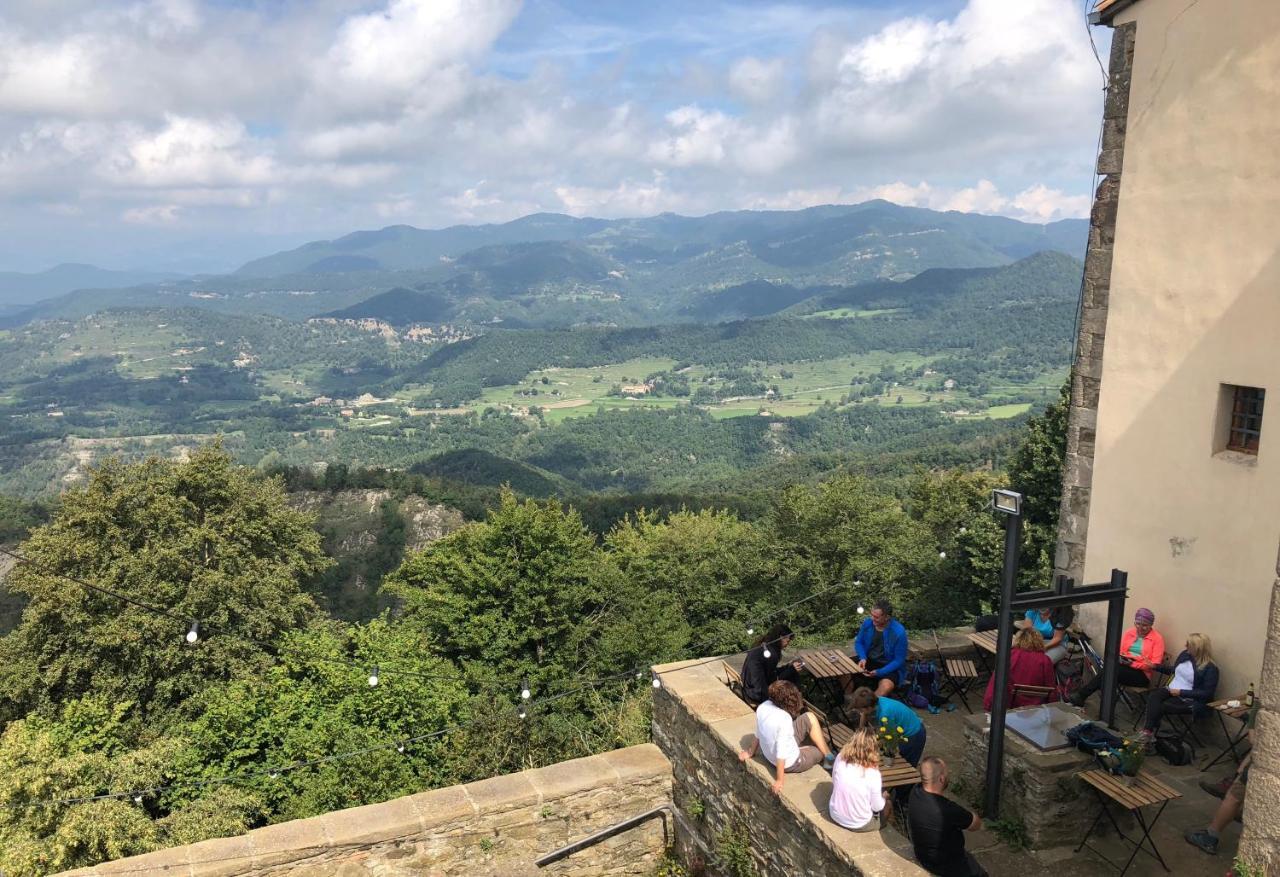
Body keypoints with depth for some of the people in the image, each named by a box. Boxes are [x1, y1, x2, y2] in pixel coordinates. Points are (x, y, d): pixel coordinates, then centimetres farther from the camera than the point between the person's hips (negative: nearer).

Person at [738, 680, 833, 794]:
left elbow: (758, 734, -2)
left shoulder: (763, 707, -18)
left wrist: (751, 752, 14)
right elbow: (781, 754, -31)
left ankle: (828, 756, 26)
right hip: (790, 763, -7)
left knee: (809, 718, 11)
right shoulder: (784, 719, -37)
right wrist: (779, 781, -21)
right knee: (822, 751, 15)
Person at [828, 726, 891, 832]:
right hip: (859, 825, -4)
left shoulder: (840, 758, -15)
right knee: (888, 804, 25)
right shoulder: (872, 773, -25)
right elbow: (877, 807, -14)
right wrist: (884, 797, 8)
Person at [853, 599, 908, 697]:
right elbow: (858, 642, 7)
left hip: (888, 667, -5)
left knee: (886, 687, -35)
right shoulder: (867, 623, -10)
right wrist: (863, 658, -14)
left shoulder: (899, 632, -23)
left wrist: (879, 672, -25)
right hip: (868, 660, 5)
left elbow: (899, 660, -16)